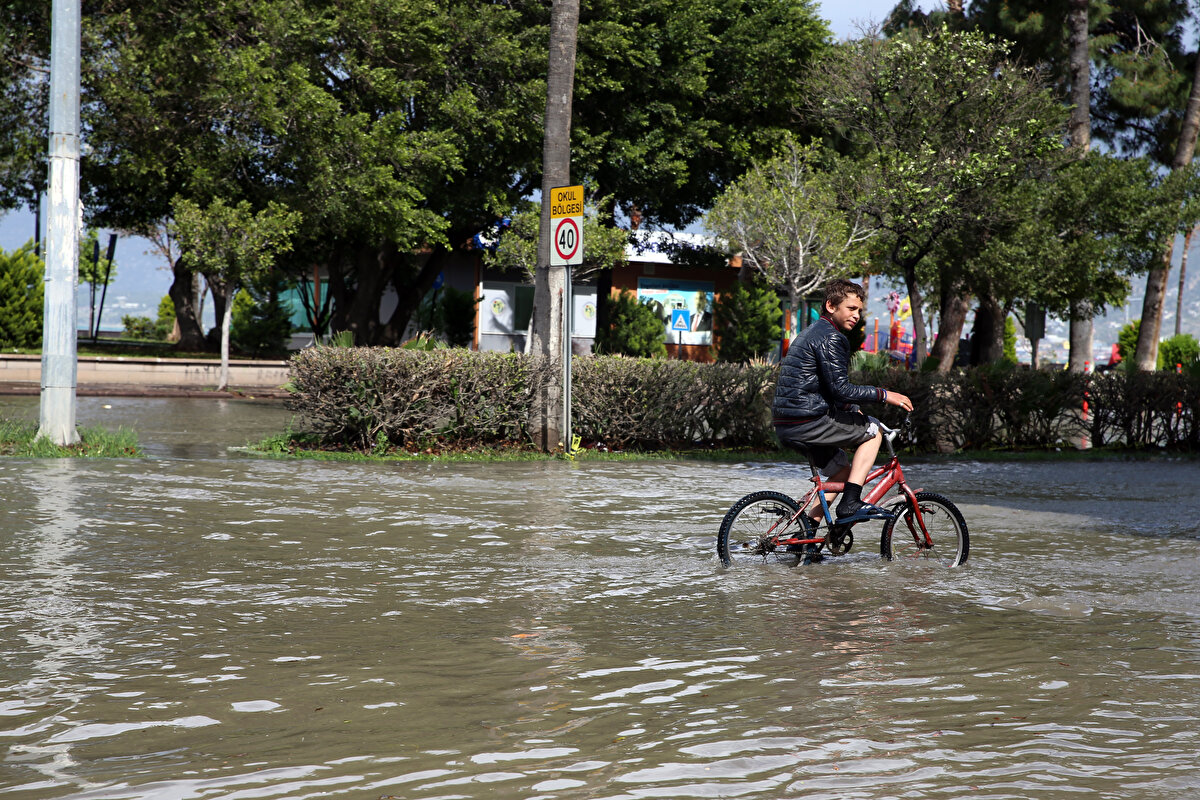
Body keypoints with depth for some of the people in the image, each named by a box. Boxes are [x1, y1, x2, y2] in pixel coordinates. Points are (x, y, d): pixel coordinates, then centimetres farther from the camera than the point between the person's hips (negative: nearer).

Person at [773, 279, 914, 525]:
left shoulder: (813, 332, 21)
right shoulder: (830, 338, -12)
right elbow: (841, 389, -19)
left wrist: (852, 410, 26)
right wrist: (883, 395, -12)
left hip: (786, 427, 10)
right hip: (807, 423, -10)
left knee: (842, 471, 23)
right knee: (873, 431, 4)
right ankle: (850, 504, -5)